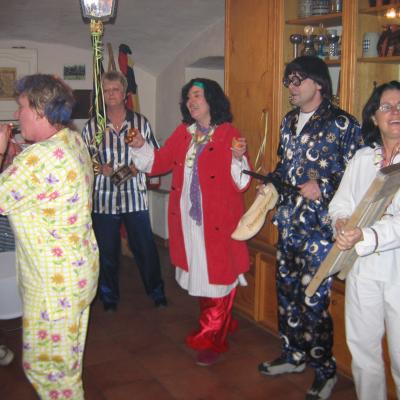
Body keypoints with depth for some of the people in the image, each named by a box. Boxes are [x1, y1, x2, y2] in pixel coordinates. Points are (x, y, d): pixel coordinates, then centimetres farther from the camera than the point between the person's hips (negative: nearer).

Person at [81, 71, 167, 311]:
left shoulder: (141, 123, 2)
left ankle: (156, 291, 27)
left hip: (135, 195, 0)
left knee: (145, 246, 6)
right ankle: (109, 296, 29)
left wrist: (138, 167, -12)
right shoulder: (92, 126, 2)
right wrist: (100, 168, -11)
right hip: (104, 197, 1)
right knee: (107, 250, 10)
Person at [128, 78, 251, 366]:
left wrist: (238, 158, -30)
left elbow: (241, 183, -13)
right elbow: (159, 163, 8)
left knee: (218, 277, 4)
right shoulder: (183, 133, 7)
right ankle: (221, 325, 39)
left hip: (217, 221, -6)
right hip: (188, 219, 6)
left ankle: (211, 339, 20)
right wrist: (140, 147, -7)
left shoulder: (229, 134, -10)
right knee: (199, 274, 18)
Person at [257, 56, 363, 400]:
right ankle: (294, 356, 36)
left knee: (314, 302, -1)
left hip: (319, 228, -7)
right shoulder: (289, 121, 13)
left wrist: (323, 188, -19)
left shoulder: (342, 124, -9)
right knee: (286, 293, 16)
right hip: (287, 224, 7)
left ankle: (325, 371, 19)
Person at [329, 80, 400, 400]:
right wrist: (342, 224, -14)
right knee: (362, 344, 17)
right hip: (362, 267, 5)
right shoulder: (362, 158, 9)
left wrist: (366, 237, -30)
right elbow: (340, 203, 8)